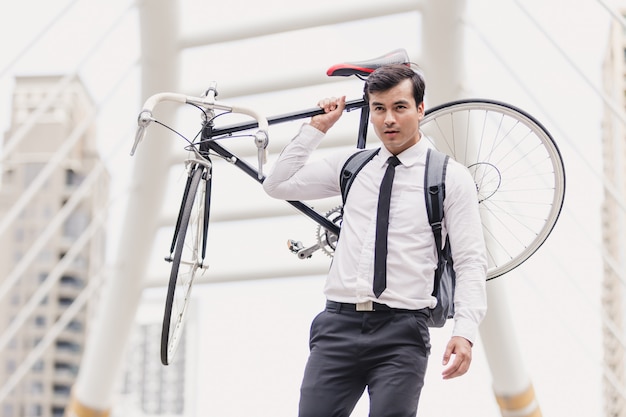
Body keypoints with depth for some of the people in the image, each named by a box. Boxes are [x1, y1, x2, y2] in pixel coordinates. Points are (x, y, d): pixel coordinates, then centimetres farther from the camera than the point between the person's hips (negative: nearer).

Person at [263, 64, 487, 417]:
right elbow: (278, 185, 17)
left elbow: (471, 262, -3)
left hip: (402, 332, -3)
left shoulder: (451, 176, 3)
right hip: (339, 322, 3)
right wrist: (317, 128, 15)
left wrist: (465, 332, -15)